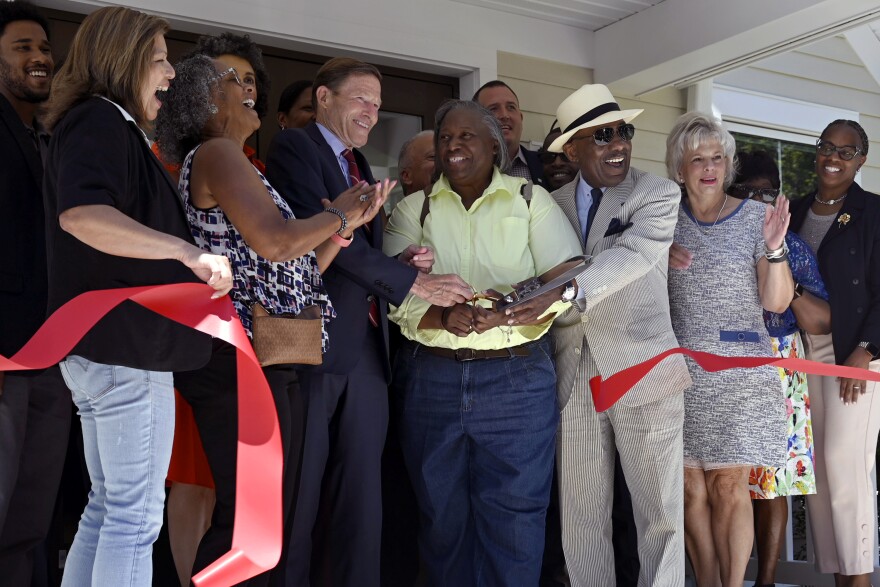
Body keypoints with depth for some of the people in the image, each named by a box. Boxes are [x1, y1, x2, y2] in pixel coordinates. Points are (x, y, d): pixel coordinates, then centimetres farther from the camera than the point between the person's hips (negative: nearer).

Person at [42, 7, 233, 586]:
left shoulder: (107, 126, 21)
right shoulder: (99, 122, -12)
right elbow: (81, 215, -32)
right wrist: (188, 251, -34)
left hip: (100, 346, 10)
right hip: (125, 346, -10)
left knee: (110, 506, 17)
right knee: (136, 516, -4)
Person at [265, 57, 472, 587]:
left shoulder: (360, 165, 22)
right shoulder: (295, 148, -2)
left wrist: (401, 263, -2)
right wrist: (412, 280, -16)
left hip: (368, 348, 7)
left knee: (362, 499, 9)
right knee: (299, 496, 0)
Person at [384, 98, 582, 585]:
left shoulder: (532, 200, 6)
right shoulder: (413, 209, 9)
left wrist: (506, 312, -22)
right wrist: (444, 319, -21)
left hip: (516, 377, -1)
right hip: (431, 377, 2)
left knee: (514, 517, 1)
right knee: (442, 516, 12)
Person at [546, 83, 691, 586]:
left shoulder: (658, 194, -2)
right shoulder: (552, 204, 11)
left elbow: (630, 255, -20)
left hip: (644, 372, -3)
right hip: (573, 378, 3)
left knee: (661, 513, 3)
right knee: (581, 516, 9)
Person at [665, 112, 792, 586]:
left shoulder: (756, 217, 1)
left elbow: (776, 302, -2)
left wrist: (774, 248, -17)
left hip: (739, 373, -2)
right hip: (681, 370, 2)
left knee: (728, 486, -3)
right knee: (691, 487, 4)